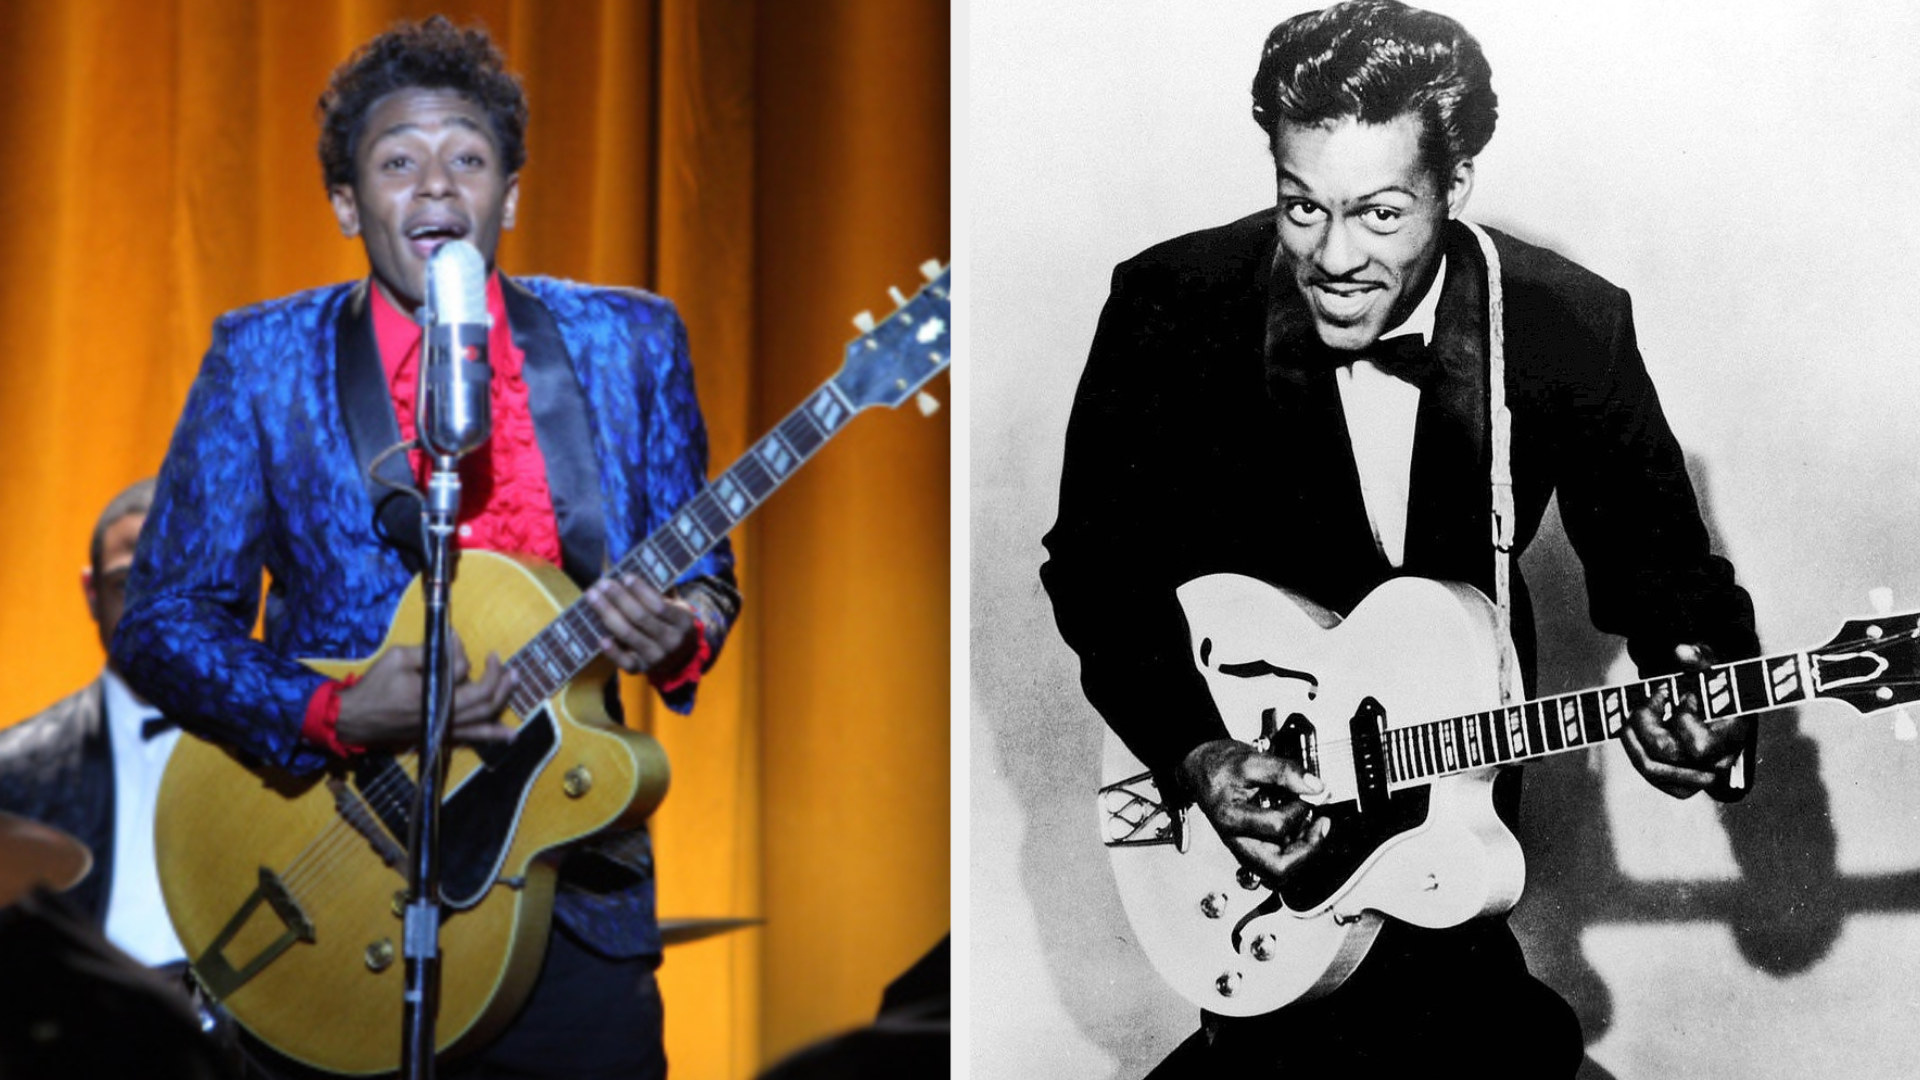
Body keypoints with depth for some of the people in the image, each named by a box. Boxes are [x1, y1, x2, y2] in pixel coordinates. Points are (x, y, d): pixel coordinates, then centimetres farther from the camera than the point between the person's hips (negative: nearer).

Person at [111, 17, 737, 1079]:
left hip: (574, 900, 2)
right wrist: (335, 715, -20)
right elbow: (159, 622, -3)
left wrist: (676, 638, -14)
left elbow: (702, 577, 9)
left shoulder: (628, 345, 3)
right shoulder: (263, 360, -2)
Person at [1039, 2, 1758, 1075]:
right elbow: (1098, 564, -7)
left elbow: (1661, 560, -5)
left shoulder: (1568, 326, -13)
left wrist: (1702, 686, -27)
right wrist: (1195, 754, -22)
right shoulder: (1171, 306, -16)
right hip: (1228, 736, -2)